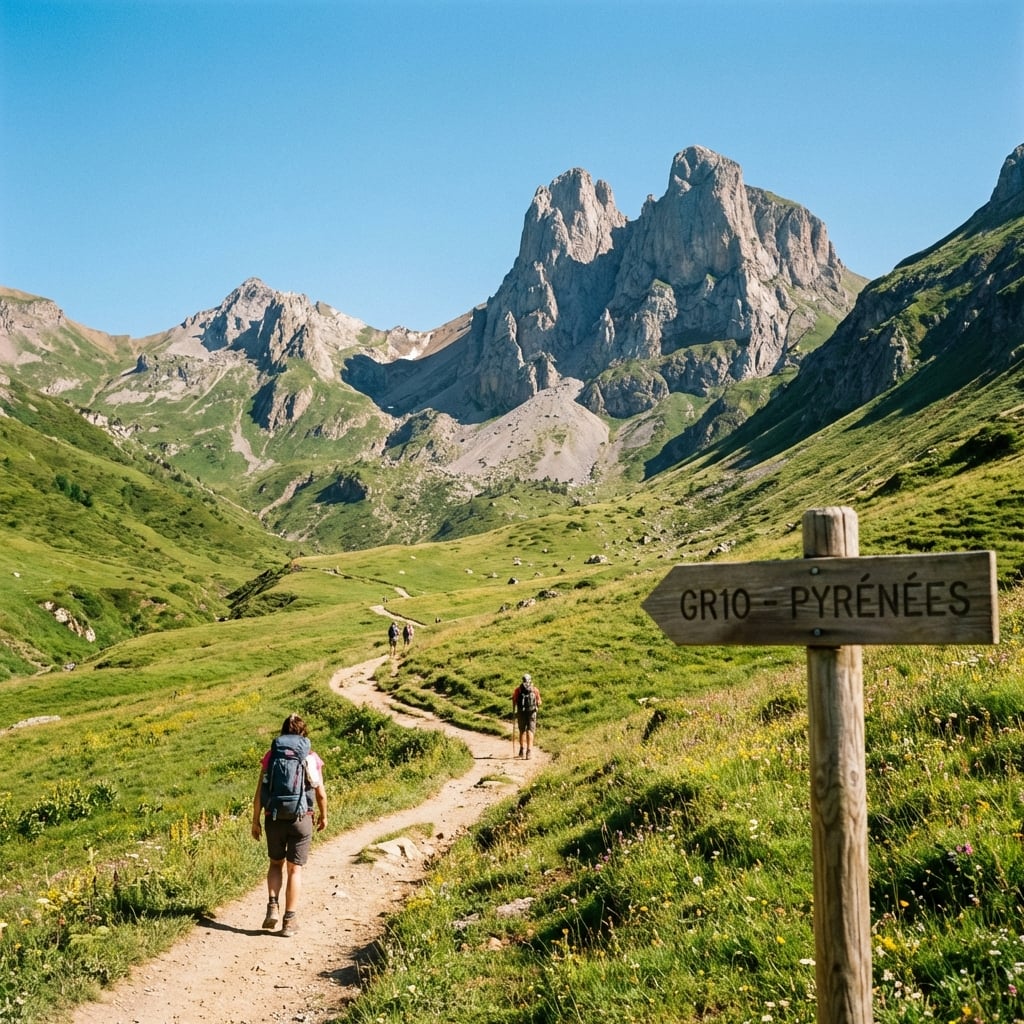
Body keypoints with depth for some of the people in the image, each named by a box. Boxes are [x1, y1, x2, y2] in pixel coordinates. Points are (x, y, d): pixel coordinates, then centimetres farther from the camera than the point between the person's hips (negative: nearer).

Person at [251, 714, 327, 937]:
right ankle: (290, 920, 9)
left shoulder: (271, 756, -2)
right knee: (294, 869, 8)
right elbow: (320, 793, 2)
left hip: (274, 818, 1)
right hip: (301, 819, -1)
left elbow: (259, 792, -3)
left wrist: (255, 821, 6)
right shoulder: (312, 758, -3)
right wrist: (323, 816, 19)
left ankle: (272, 907, 4)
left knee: (276, 863, 21)